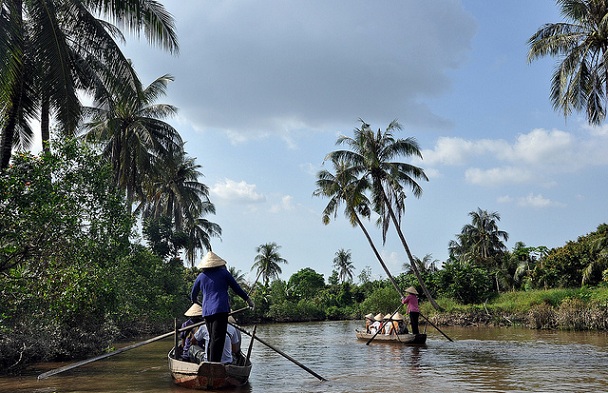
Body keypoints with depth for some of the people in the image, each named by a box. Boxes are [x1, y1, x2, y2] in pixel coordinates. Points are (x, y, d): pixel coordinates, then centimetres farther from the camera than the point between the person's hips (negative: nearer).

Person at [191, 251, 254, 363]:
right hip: (220, 309, -5)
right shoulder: (223, 273, 5)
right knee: (218, 338, -8)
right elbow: (236, 288, 10)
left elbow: (193, 295, 25)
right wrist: (248, 299, 22)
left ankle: (210, 362, 13)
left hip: (206, 311, 5)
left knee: (212, 338, 14)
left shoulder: (201, 276, 14)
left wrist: (195, 302, 48)